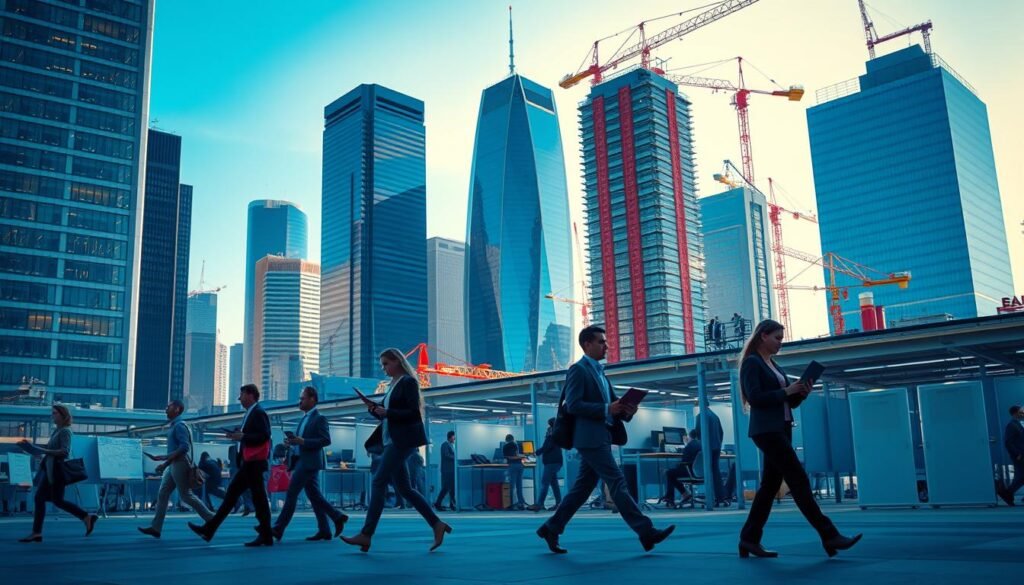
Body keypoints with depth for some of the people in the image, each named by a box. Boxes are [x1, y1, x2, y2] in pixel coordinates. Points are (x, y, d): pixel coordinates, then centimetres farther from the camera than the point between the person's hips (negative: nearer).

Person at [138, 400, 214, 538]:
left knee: (186, 495, -6)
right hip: (173, 465, 10)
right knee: (162, 494, 5)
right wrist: (162, 457, 21)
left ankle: (211, 519, 0)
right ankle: (155, 527, 6)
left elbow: (184, 447, -23)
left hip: (179, 464, -10)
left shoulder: (179, 426, -13)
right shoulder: (174, 426, 18)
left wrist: (165, 463, -22)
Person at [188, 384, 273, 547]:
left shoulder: (259, 413, -11)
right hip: (247, 463, 10)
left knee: (259, 498, -5)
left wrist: (242, 437, -18)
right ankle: (209, 530, 13)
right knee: (231, 493, 10)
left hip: (254, 463, -10)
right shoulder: (250, 413, 18)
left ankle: (266, 537, 2)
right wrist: (238, 434, 5)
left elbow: (264, 435, -21)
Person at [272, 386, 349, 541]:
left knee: (291, 493, -9)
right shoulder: (304, 419, 19)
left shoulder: (319, 418, -7)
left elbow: (326, 440, -16)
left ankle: (278, 529, -7)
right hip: (300, 461, 9)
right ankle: (325, 531, 12)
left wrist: (303, 441, -22)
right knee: (314, 495, 8)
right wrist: (291, 443, 2)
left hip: (310, 462, -9)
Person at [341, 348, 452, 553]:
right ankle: (437, 525, 12)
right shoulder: (393, 385, 19)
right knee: (404, 488, 8)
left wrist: (386, 412, -20)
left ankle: (366, 535, -12)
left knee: (378, 482, -13)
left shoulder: (408, 382, -7)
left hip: (402, 440, -10)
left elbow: (414, 414, -15)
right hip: (391, 441, 10)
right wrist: (375, 409, 3)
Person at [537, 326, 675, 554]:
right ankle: (646, 532, -10)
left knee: (583, 487, 10)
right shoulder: (578, 370, -7)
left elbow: (609, 406, 20)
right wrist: (607, 409, -21)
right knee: (617, 482, -10)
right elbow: (572, 405, -17)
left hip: (601, 438, 9)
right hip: (590, 438, -9)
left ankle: (551, 528, 17)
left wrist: (625, 411, -2)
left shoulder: (600, 373, 21)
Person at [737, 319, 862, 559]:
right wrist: (786, 391, -15)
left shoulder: (773, 365, 19)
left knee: (770, 485, 7)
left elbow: (788, 402, 20)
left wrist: (800, 393, 1)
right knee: (799, 480, -10)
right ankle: (829, 536, -8)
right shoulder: (752, 362, -7)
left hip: (782, 429, 9)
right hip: (767, 430, -9)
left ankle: (749, 539, 11)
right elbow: (755, 398, -18)